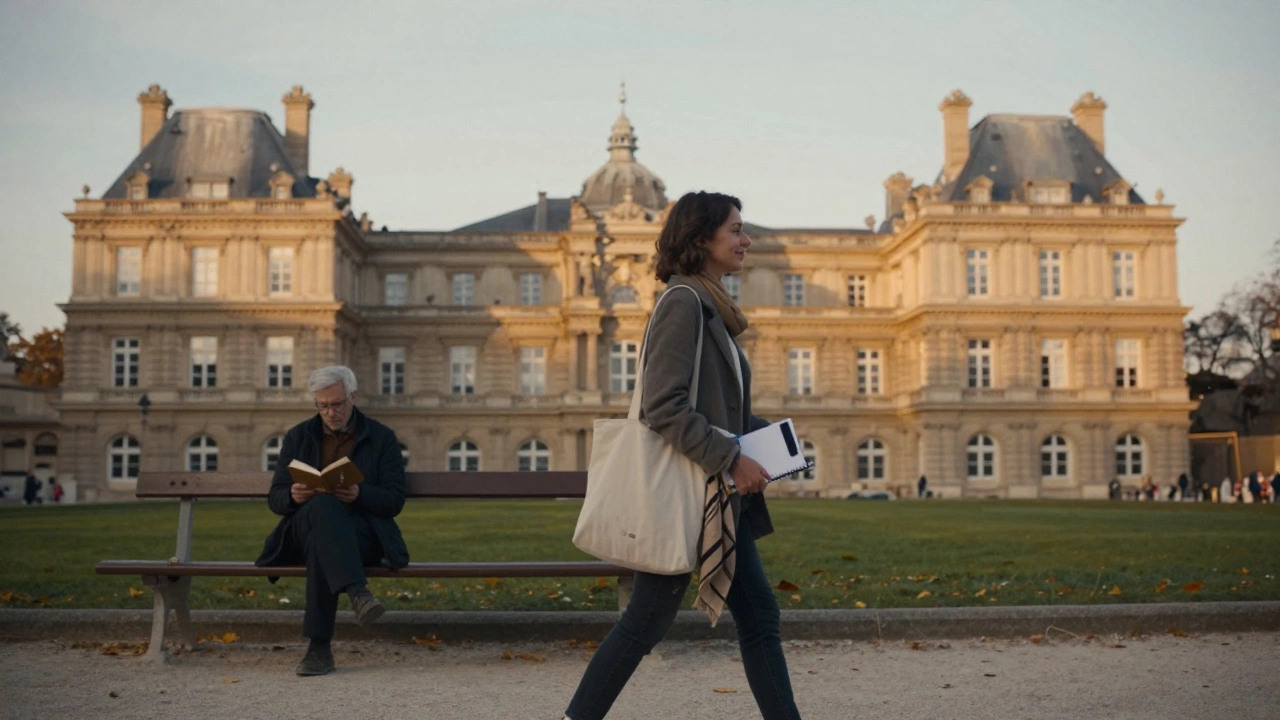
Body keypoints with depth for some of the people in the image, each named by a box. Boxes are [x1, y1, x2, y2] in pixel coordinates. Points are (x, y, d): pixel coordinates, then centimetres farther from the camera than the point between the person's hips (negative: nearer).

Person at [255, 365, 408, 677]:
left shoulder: (382, 437, 9)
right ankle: (357, 592, -56)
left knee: (322, 539, -38)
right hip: (303, 531, 1)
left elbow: (394, 501, 1)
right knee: (322, 505, -37)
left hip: (363, 534, -1)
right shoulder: (298, 437, 16)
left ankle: (319, 646, -42)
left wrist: (359, 495, -21)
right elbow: (275, 499, 10)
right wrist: (293, 496, -16)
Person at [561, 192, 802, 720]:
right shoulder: (684, 301, -13)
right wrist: (731, 459, -20)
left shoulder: (709, 306, 15)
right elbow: (664, 406, -22)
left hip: (719, 497, 10)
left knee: (759, 617, 10)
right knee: (648, 620, -1)